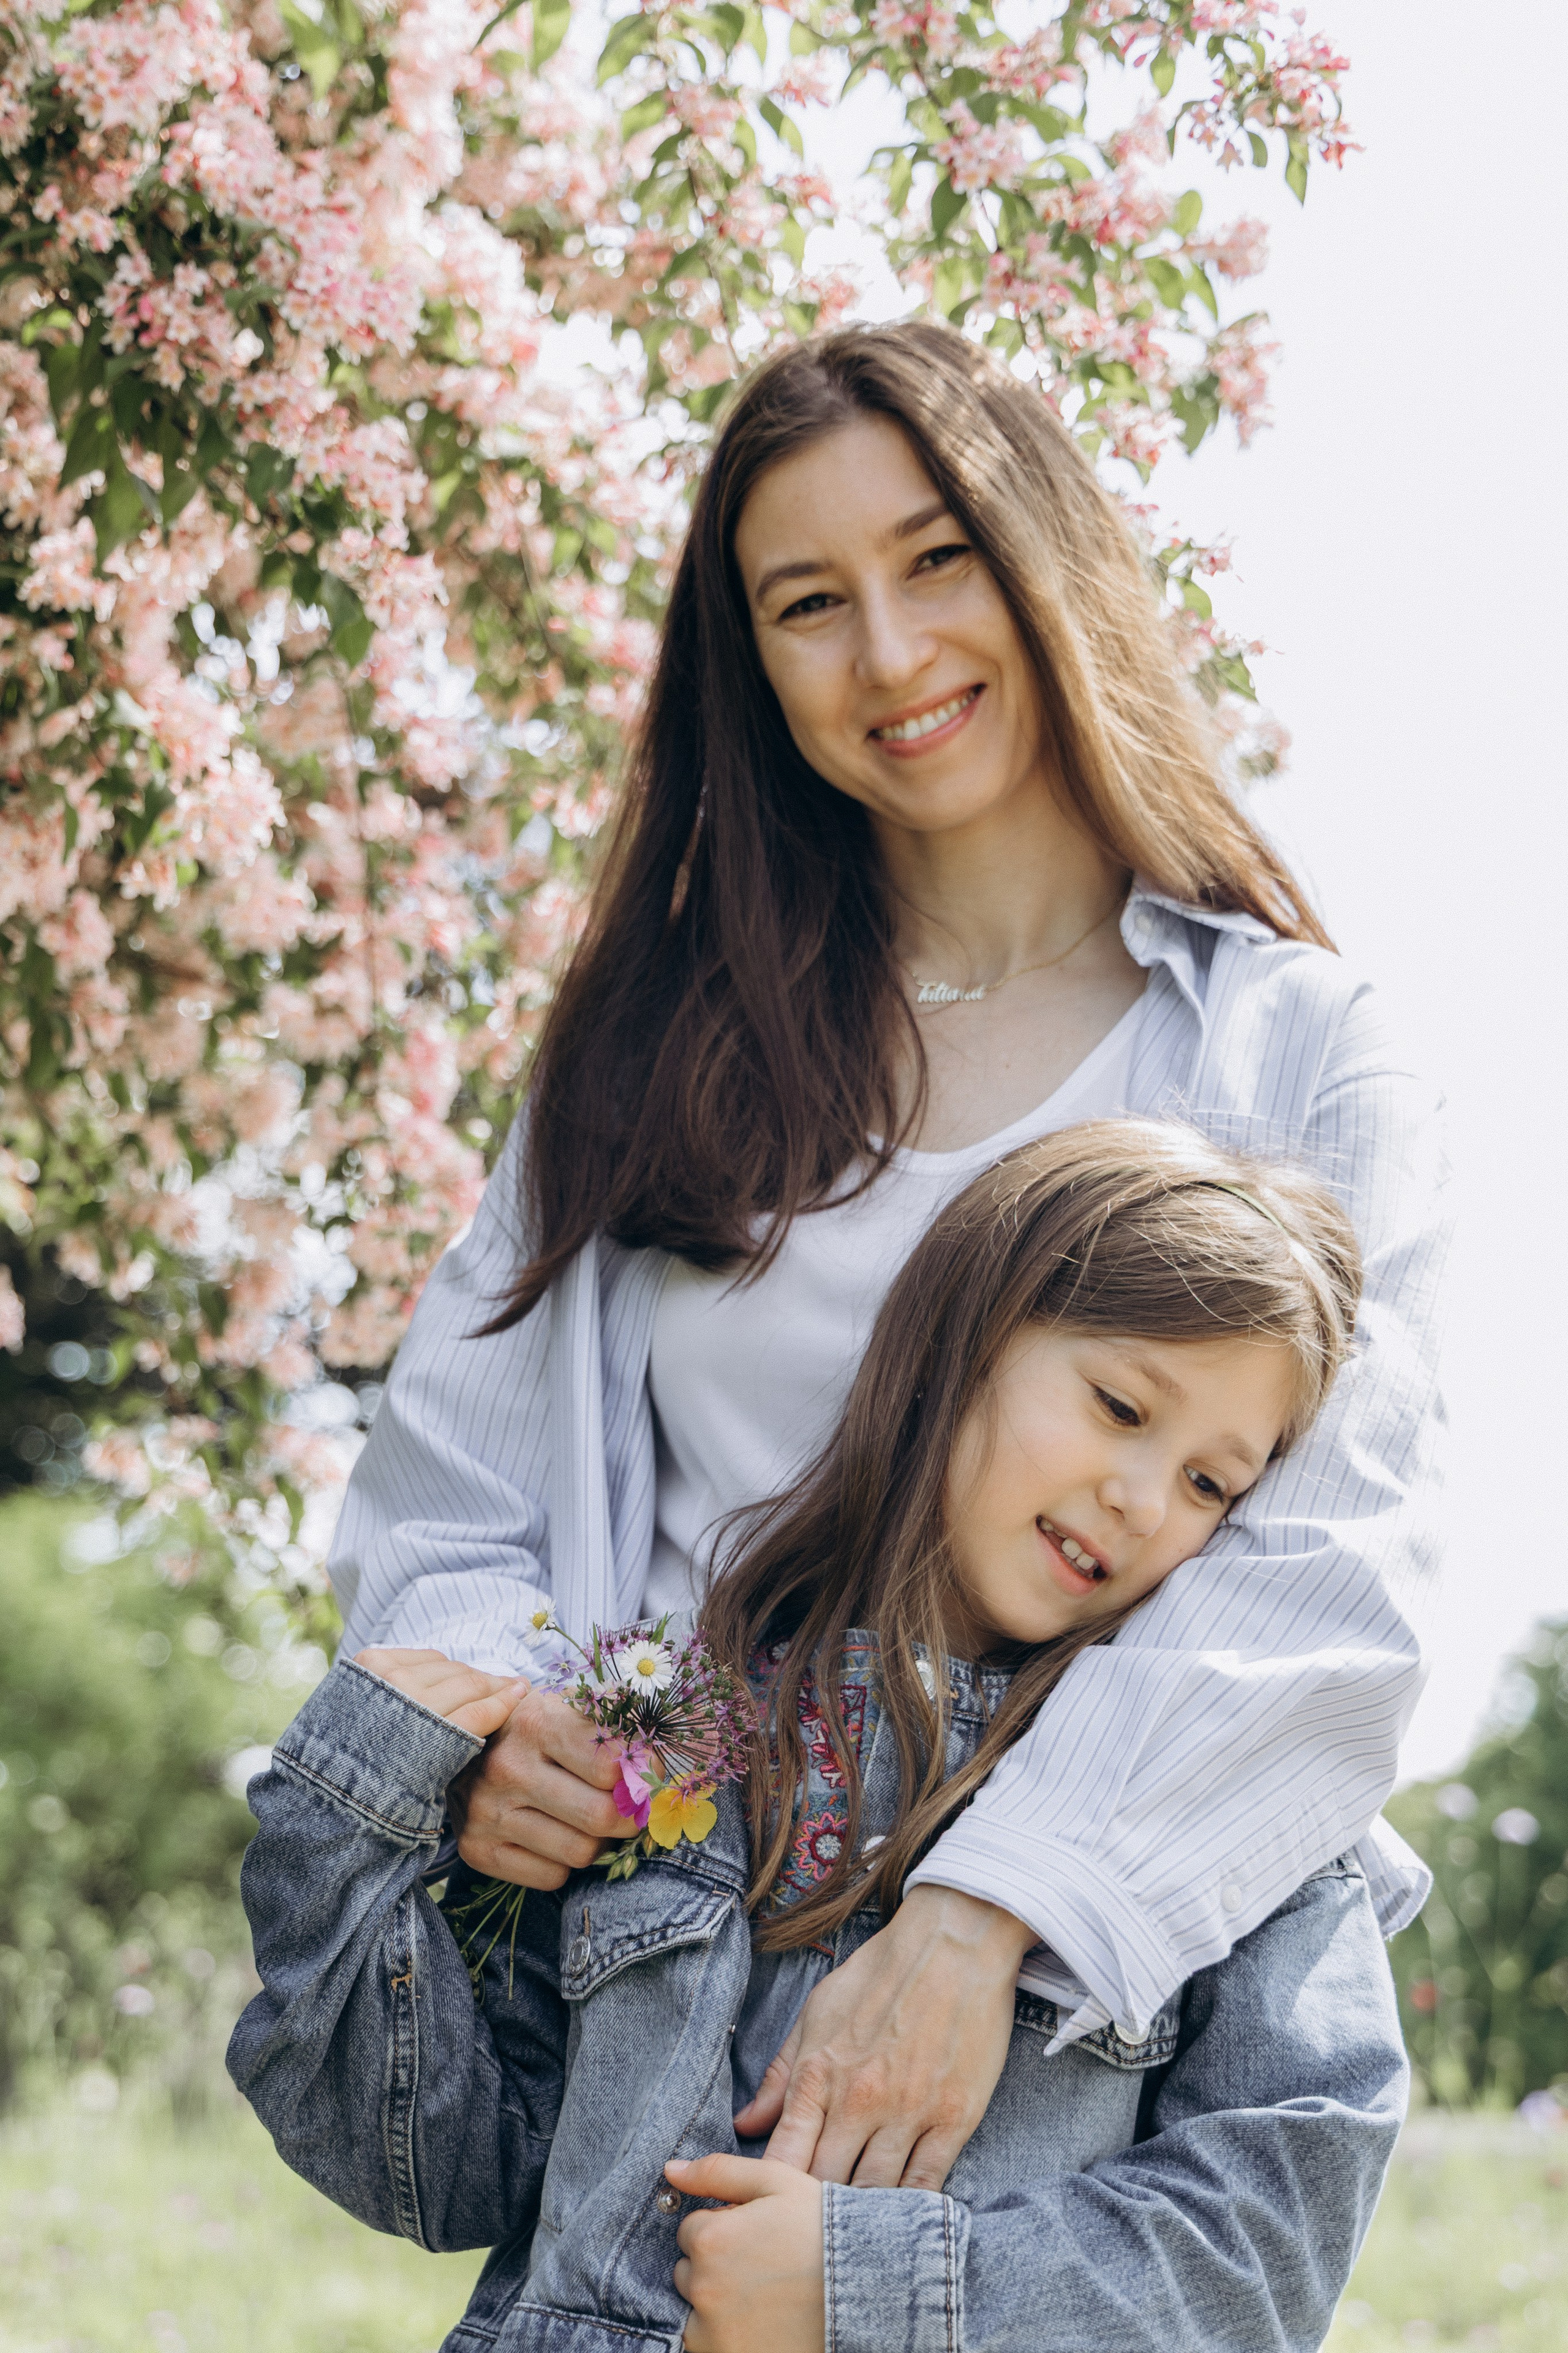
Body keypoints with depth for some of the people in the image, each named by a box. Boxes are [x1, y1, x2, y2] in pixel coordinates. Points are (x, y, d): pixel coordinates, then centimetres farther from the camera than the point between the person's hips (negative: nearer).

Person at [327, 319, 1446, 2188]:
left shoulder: (1296, 1054, 6)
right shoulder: (664, 1051, 15)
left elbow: (1326, 1563, -8)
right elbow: (448, 1504, 14)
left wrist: (978, 1918, -21)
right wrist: (471, 1708, -9)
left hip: (1093, 2016, -2)